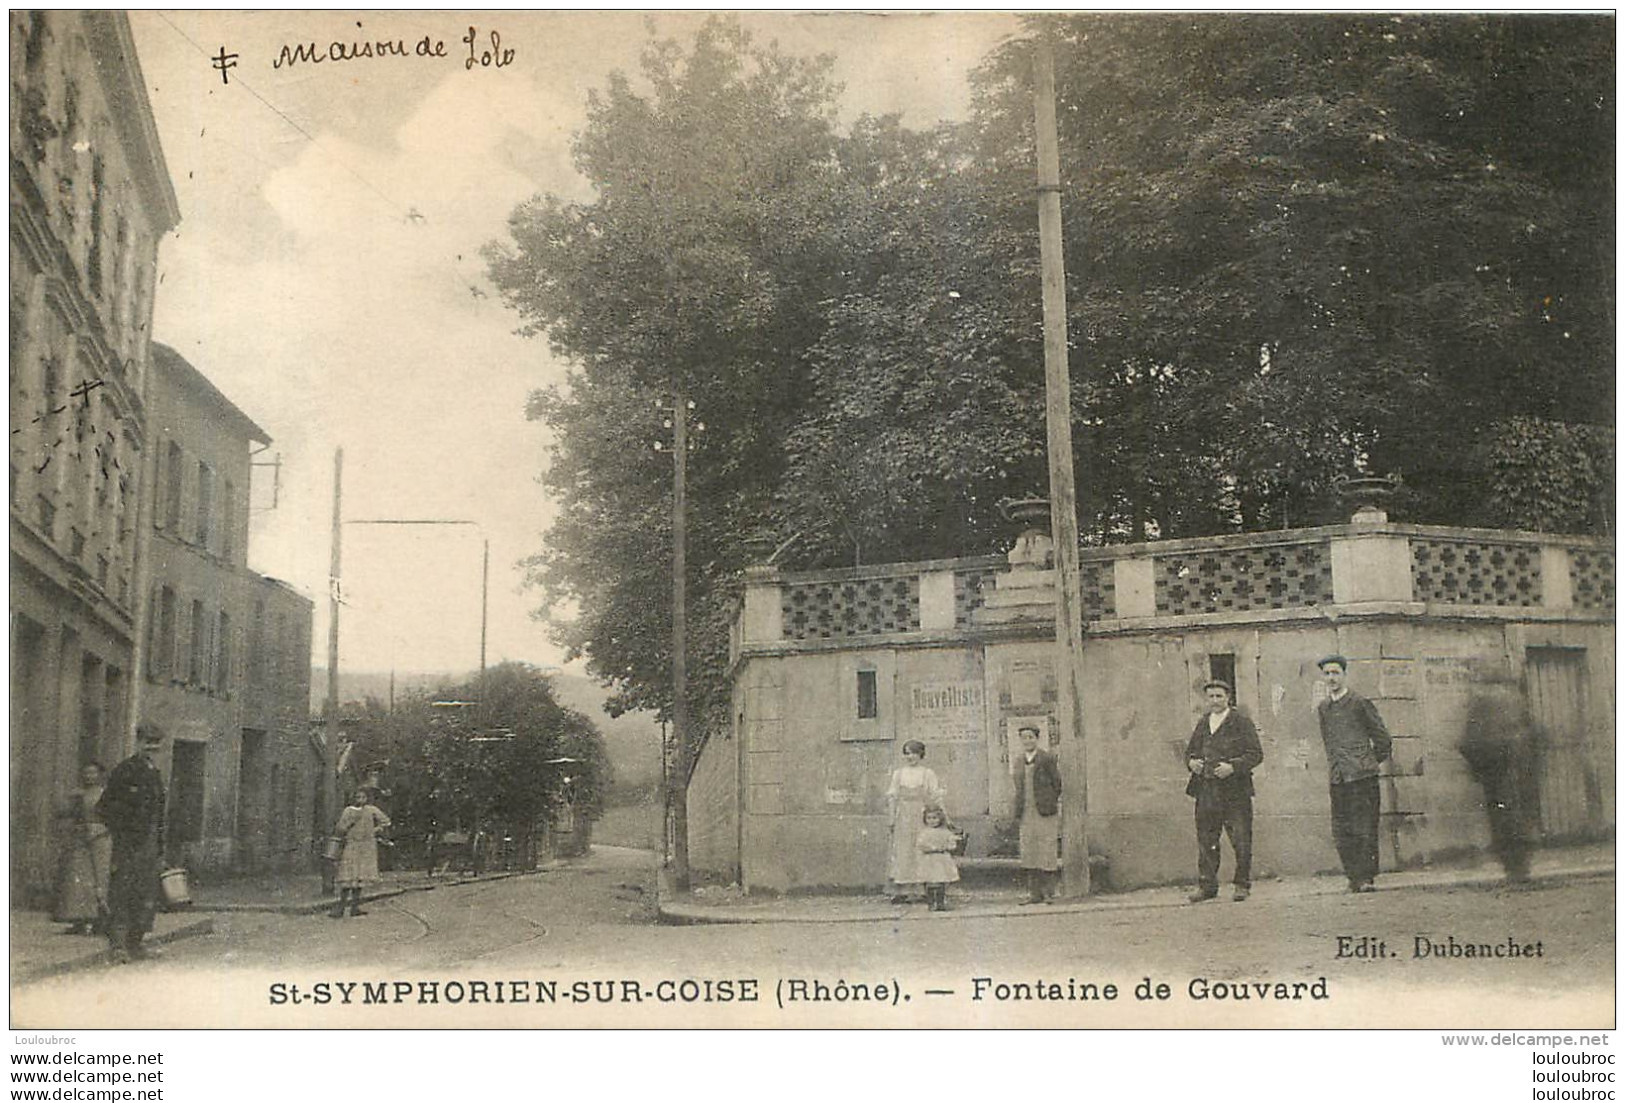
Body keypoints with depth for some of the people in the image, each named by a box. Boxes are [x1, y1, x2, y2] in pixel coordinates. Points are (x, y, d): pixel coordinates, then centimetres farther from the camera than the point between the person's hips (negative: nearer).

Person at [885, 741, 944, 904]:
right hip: (903, 818, 1)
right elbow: (892, 797, 10)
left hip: (922, 816, -1)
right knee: (902, 852, -3)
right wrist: (892, 817, 2)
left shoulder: (927, 773, 6)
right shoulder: (898, 773, 10)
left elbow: (936, 796, 3)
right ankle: (901, 891, -3)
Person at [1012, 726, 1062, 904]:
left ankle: (1047, 892, 2)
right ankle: (1034, 892, 10)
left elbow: (1057, 784, -1)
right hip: (1026, 813, 5)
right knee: (1029, 852, 5)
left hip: (1045, 812, -5)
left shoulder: (1047, 759, -2)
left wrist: (1057, 808, -4)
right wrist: (1019, 810, 10)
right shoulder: (1019, 762, 13)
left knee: (1046, 851, -3)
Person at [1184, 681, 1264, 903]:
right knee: (1206, 841, 5)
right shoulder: (1202, 724, 16)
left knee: (1241, 841, 0)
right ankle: (1207, 886, 12)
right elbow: (1190, 750, 24)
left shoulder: (1241, 723, -1)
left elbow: (1256, 754, -6)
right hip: (1206, 791, 5)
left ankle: (1242, 885, 11)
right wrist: (1191, 762, 1)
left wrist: (1233, 767, -18)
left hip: (1234, 791, -4)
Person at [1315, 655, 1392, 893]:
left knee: (1364, 829, -5)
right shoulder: (1322, 708, 14)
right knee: (1341, 832, 3)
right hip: (1337, 779, 5)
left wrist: (1370, 763, 9)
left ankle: (1367, 878, -1)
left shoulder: (1360, 704, -2)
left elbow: (1383, 739, 3)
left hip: (1362, 776, -5)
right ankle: (1354, 877, 11)